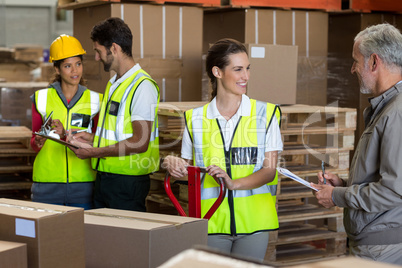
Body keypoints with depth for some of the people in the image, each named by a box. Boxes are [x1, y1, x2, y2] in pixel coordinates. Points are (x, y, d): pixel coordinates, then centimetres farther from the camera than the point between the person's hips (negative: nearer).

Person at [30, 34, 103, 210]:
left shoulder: (94, 100, 5)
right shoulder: (42, 99, 6)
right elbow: (34, 143, 11)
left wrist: (66, 135, -17)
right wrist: (38, 142, -12)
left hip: (83, 182, 0)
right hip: (47, 182, 0)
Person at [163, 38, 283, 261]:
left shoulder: (265, 114, 2)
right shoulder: (195, 119, 6)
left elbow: (269, 170, -4)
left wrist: (234, 183, -20)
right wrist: (175, 165, -9)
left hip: (253, 220, 0)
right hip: (211, 220, 1)